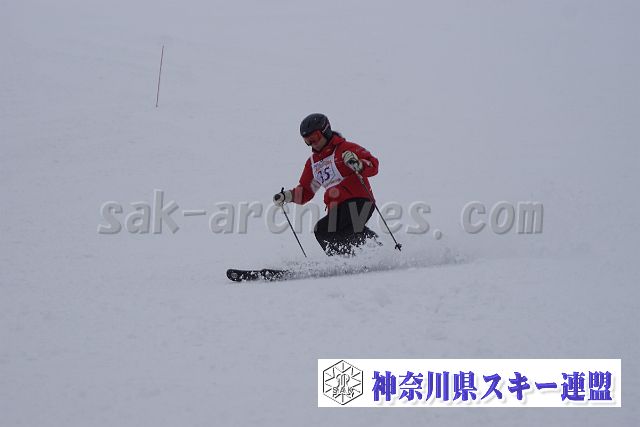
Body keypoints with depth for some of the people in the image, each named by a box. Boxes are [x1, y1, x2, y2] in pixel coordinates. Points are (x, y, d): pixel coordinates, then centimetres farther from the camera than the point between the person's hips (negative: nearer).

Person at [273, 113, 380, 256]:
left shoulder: (345, 149, 3)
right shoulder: (313, 162, 24)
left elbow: (373, 166, -7)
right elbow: (305, 192, 31)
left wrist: (358, 165, -26)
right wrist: (287, 196, 14)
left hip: (358, 201, -7)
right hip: (337, 210, 7)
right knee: (321, 231, -17)